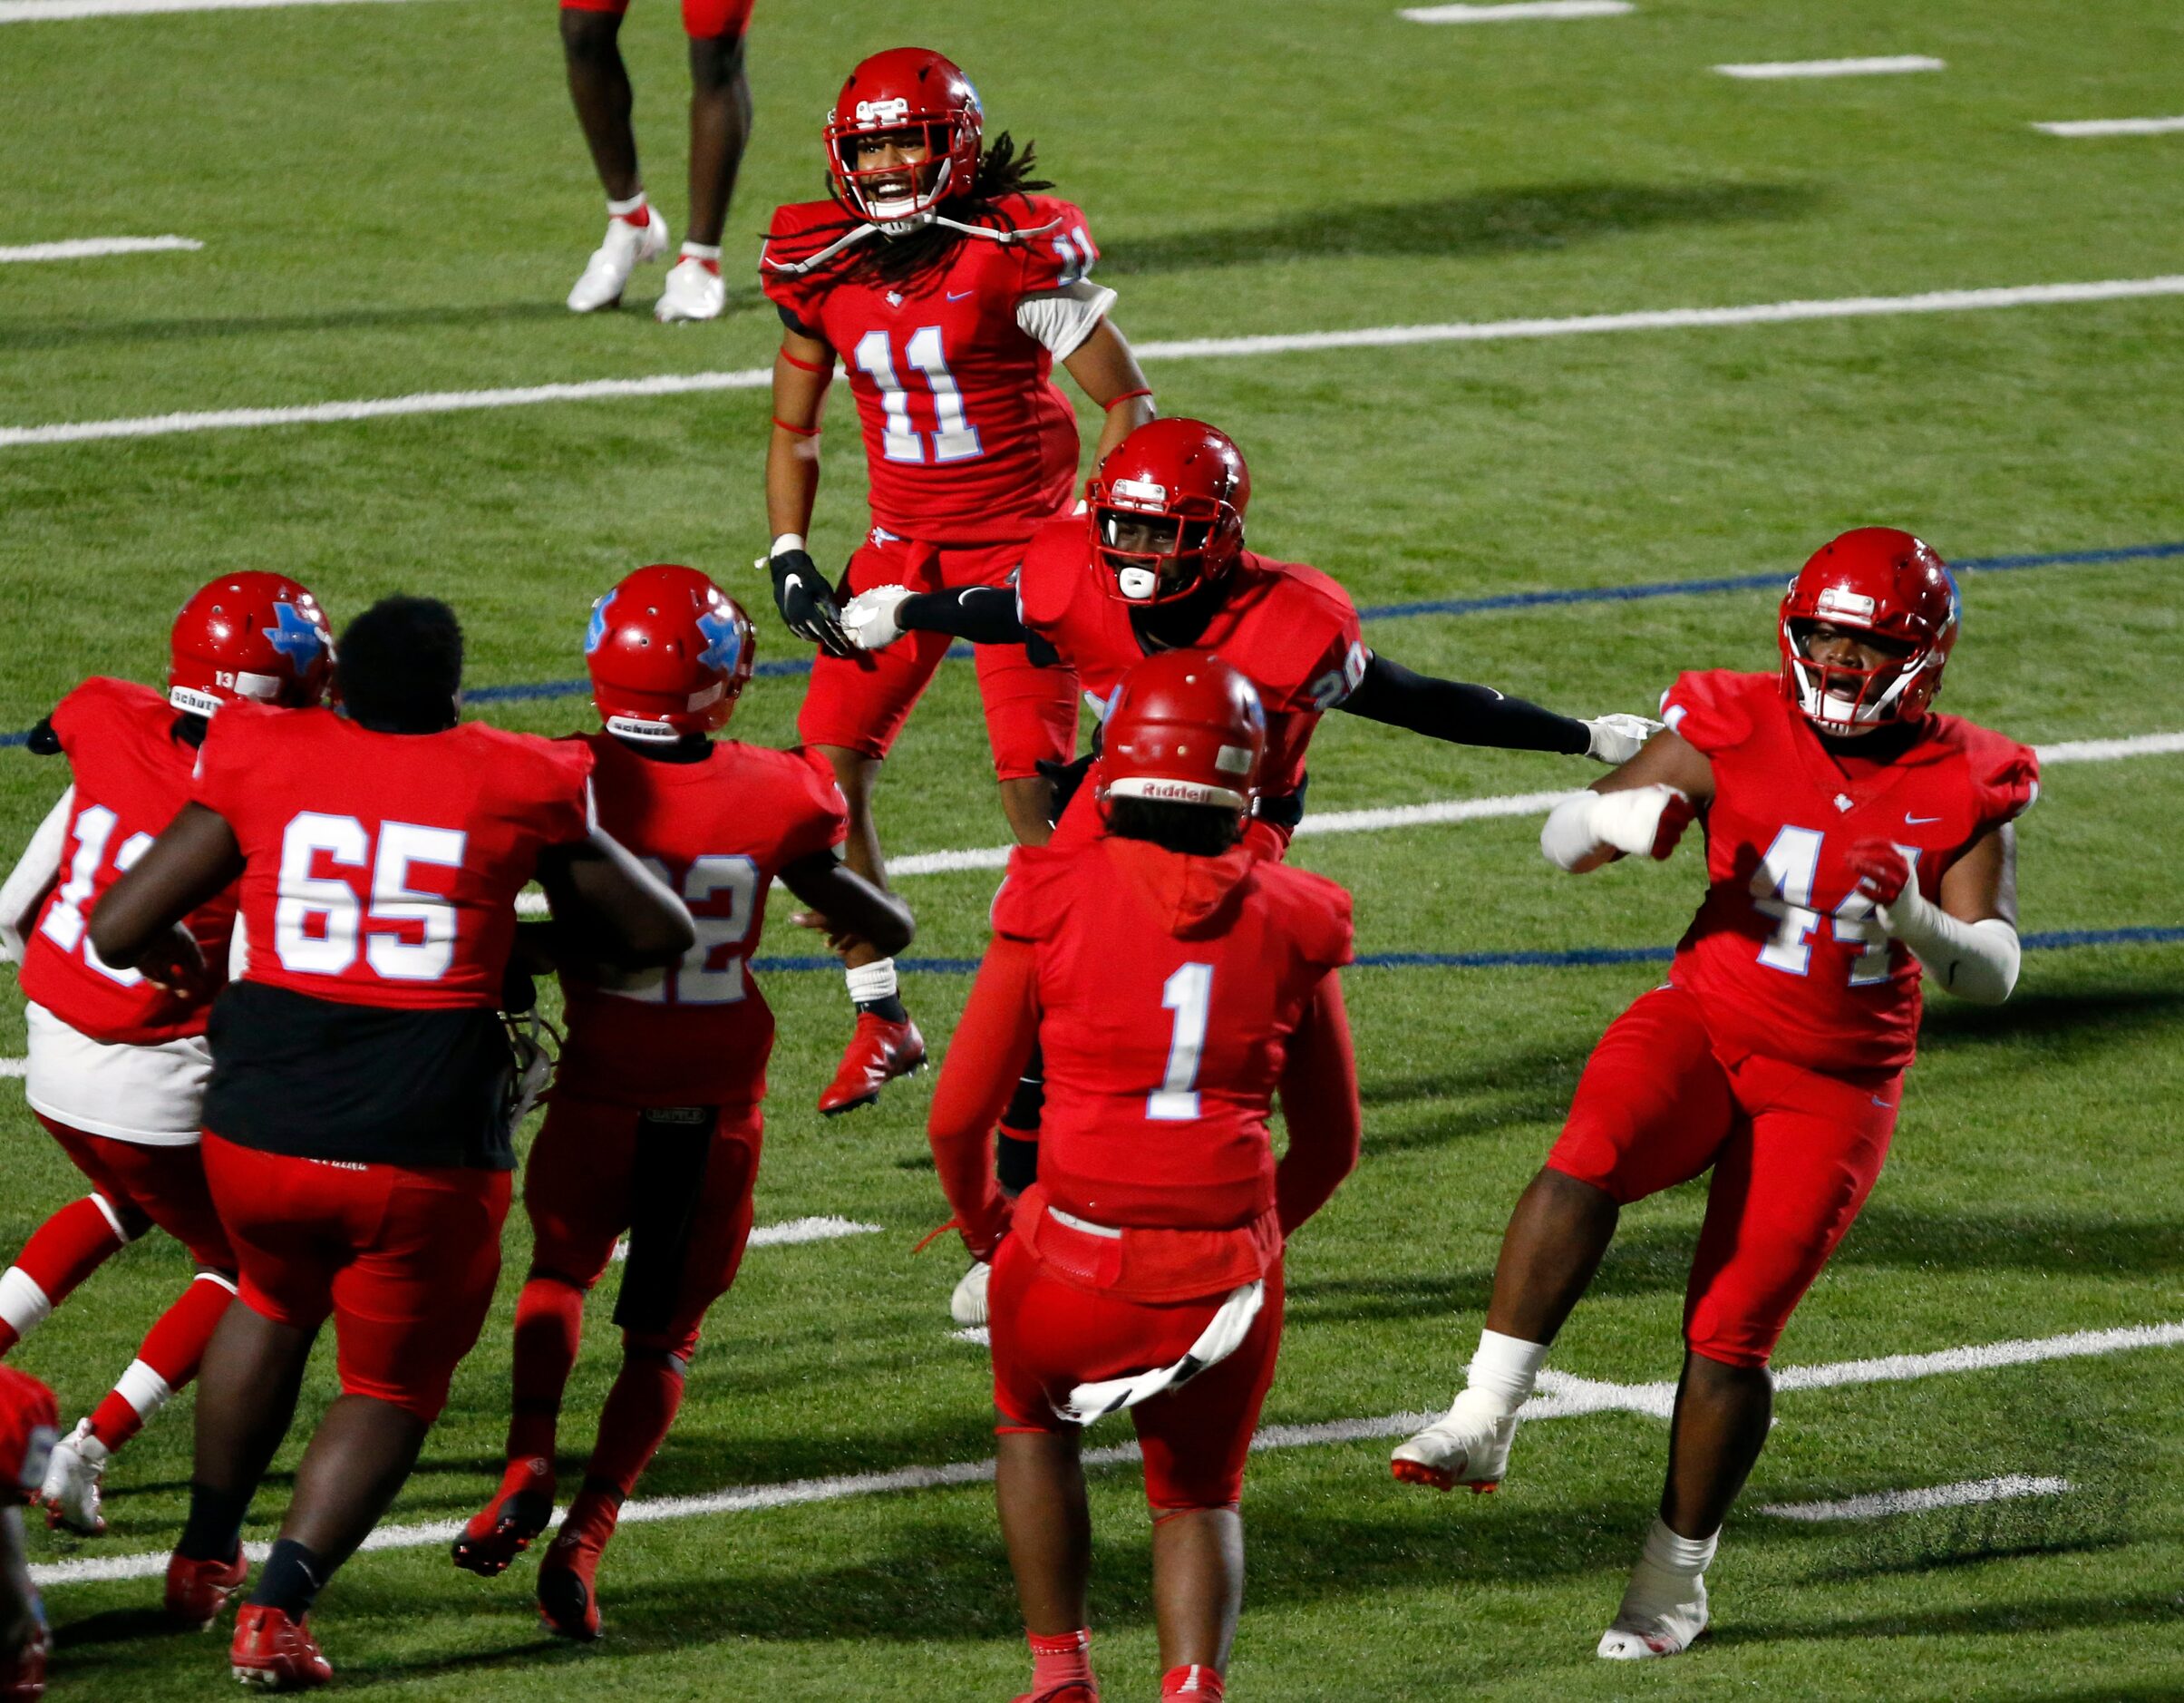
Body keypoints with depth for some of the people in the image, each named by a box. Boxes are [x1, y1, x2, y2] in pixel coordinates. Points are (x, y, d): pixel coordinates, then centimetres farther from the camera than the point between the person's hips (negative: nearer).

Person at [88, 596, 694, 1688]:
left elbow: (121, 928, 2)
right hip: (426, 1151, -2)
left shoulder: (263, 762, 1)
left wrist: (175, 964, 25)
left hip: (262, 1134, 2)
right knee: (391, 1388, 17)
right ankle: (278, 1607, -2)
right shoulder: (515, 786, 1)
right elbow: (655, 934, 13)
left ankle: (205, 1556, 40)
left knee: (275, 1301, 34)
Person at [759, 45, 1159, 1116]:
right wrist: (789, 561, 3)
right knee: (828, 774, -3)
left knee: (1035, 787, -12)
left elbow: (1127, 401, -10)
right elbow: (793, 431, 13)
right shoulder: (824, 274, -1)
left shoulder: (1014, 256, -16)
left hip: (1021, 542, -5)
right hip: (903, 544, 5)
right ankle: (882, 1024, 11)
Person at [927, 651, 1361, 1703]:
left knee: (1036, 1419, 32)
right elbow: (1331, 1146, 12)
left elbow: (960, 1114, 2)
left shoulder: (1057, 899, -4)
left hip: (1079, 1261, -1)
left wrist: (980, 1223, 22)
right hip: (1228, 1277, 1)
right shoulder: (1291, 923, 2)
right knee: (1198, 1495, 24)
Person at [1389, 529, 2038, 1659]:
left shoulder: (1963, 791, -5)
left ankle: (1673, 1579, 16)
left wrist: (1912, 918, -30)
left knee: (1730, 1334, -3)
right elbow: (1562, 841, -4)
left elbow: (1992, 975, -9)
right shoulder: (1734, 734, -6)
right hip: (1703, 1026, 0)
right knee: (1587, 1161, -32)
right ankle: (1481, 1425, -31)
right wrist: (1618, 818, -27)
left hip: (1833, 1086, 0)